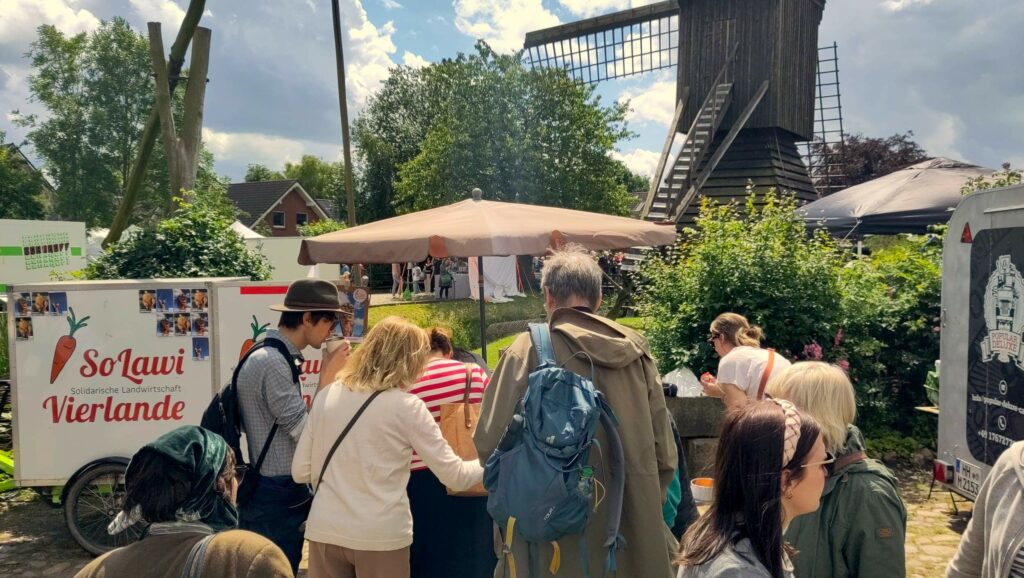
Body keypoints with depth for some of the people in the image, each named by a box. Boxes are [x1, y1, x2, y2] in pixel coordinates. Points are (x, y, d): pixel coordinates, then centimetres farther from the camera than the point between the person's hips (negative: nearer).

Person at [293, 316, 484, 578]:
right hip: (381, 535, -4)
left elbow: (300, 472, 6)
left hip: (325, 530, 4)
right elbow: (454, 476, -6)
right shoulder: (407, 406, -9)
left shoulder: (326, 396, 3)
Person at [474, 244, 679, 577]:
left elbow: (490, 443, -12)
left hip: (556, 537, -3)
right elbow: (665, 456, 5)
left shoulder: (529, 350, -9)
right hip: (635, 540, 4)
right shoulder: (636, 350, 2)